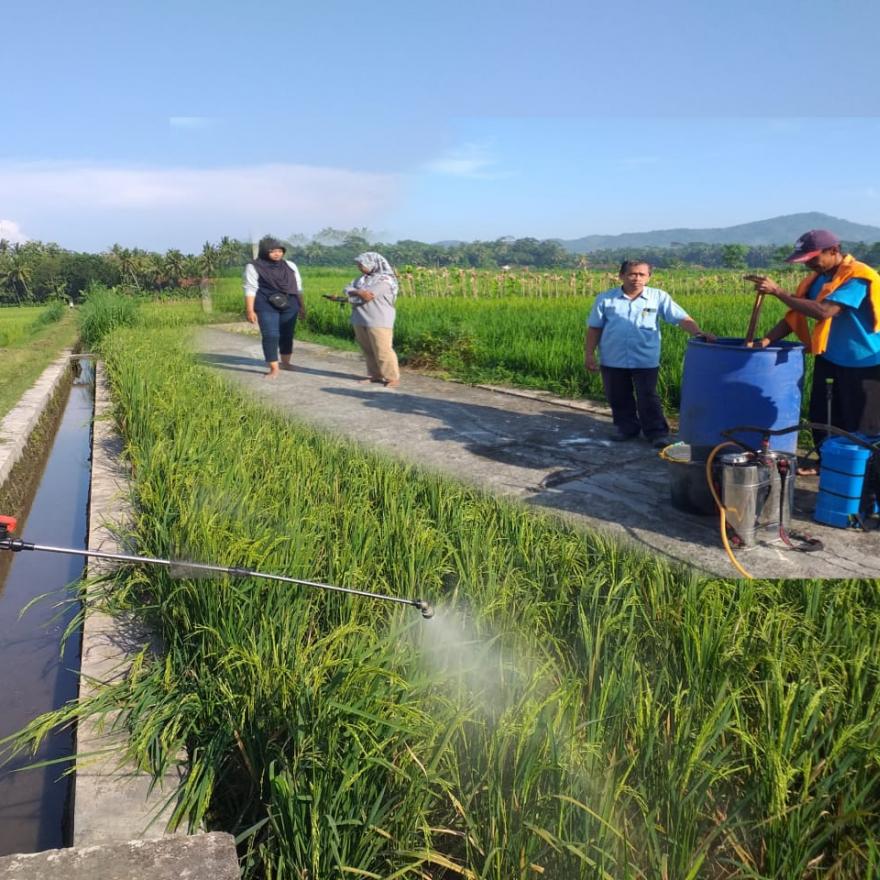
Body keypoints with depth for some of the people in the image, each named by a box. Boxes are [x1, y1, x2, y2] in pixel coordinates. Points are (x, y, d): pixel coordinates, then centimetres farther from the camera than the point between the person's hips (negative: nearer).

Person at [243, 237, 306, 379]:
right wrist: (250, 310, -13)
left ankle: (285, 363, 27)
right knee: (270, 336, -10)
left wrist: (302, 306, 14)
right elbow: (250, 289, -6)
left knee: (287, 335, 11)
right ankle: (274, 369, -6)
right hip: (266, 307, -4)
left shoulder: (290, 265, 9)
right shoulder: (253, 267, -3)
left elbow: (298, 287, 15)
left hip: (289, 306, 4)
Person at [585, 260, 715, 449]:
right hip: (613, 360, 2)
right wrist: (589, 353, 0)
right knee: (618, 398, 12)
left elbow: (682, 318, -9)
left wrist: (698, 332, -25)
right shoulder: (605, 299, 0)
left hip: (646, 360, -2)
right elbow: (594, 328, 4)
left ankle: (657, 433, 12)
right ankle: (627, 428, 29)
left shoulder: (659, 297, -2)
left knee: (648, 399, 1)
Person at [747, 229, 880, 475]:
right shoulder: (819, 277, 3)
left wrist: (778, 291, -32)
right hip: (829, 358, 8)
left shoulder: (857, 277, -22)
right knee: (821, 417, 15)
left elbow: (823, 312, -34)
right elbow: (796, 315, 4)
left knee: (860, 428, 1)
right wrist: (766, 340, -10)